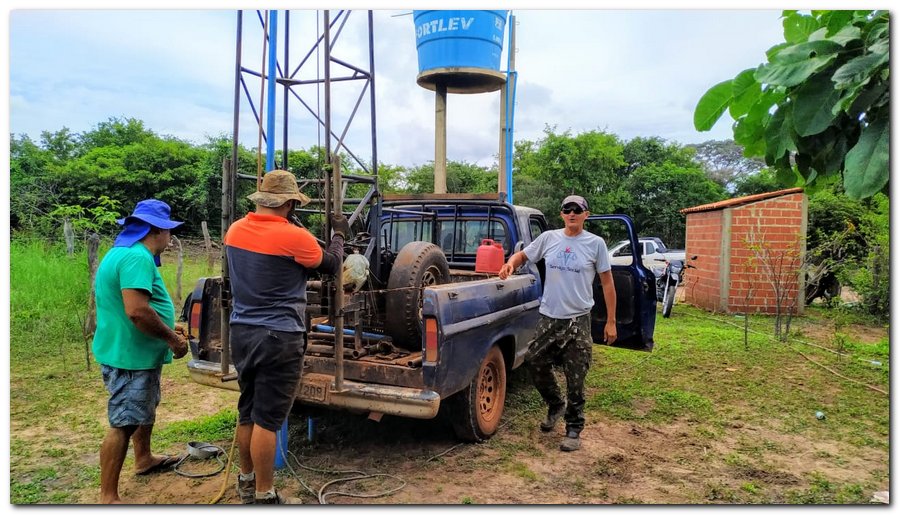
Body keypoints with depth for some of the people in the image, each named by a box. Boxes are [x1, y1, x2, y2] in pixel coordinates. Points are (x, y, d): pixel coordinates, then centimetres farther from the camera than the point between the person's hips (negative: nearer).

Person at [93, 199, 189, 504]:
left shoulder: (124, 252, 12)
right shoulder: (137, 257, -23)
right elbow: (137, 311, -32)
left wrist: (166, 329, 19)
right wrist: (172, 338, -21)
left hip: (137, 353, 11)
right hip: (129, 356, -11)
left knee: (146, 408, 26)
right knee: (123, 424, -4)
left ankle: (144, 460, 45)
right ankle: (108, 498, 5)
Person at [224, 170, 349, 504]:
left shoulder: (235, 230, 3)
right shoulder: (294, 237, -17)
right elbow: (331, 266, 0)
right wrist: (339, 235, 16)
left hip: (241, 332, 7)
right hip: (278, 338, -7)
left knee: (247, 411, 19)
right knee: (267, 419, 1)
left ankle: (246, 481, 34)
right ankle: (263, 496, 12)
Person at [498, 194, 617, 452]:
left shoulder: (595, 243, -4)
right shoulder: (548, 238, 2)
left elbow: (607, 283, 0)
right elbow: (522, 255, 15)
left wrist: (611, 321, -1)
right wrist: (510, 263, -11)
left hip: (578, 320, -3)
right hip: (548, 318, 3)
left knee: (575, 380, 3)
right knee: (535, 363, 10)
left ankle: (574, 430, 19)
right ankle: (556, 405, 37)